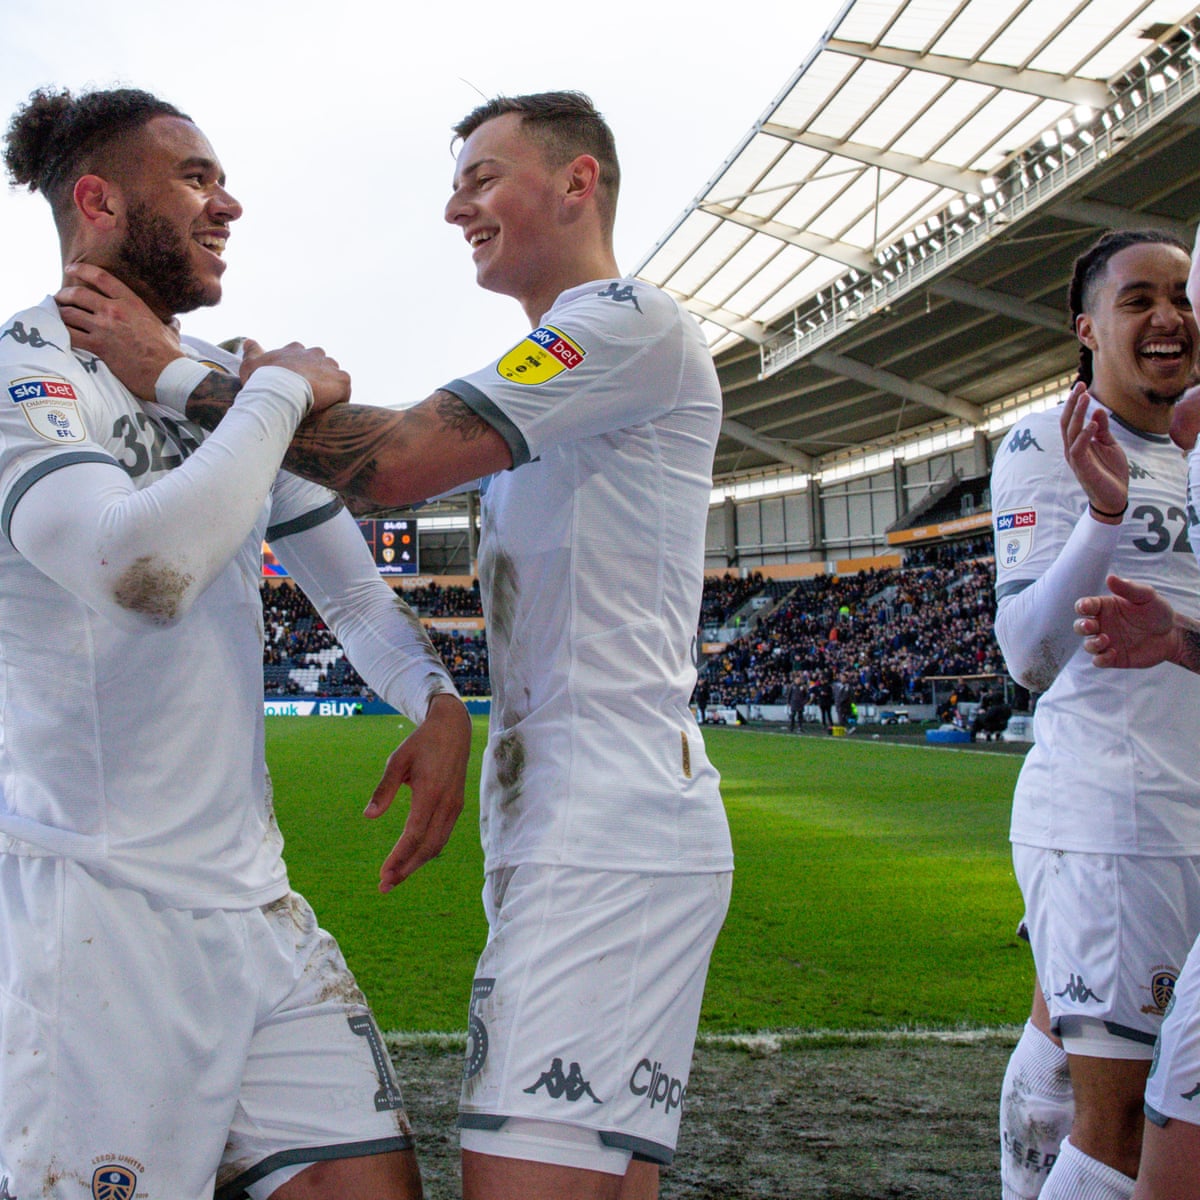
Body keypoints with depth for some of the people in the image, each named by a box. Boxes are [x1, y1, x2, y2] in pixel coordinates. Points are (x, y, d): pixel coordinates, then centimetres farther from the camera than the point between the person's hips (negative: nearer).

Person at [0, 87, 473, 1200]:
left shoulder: (231, 384, 15)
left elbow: (347, 579, 22)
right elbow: (145, 568, -29)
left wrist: (437, 700, 2)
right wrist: (280, 393, -15)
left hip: (252, 895, 7)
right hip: (93, 902, -7)